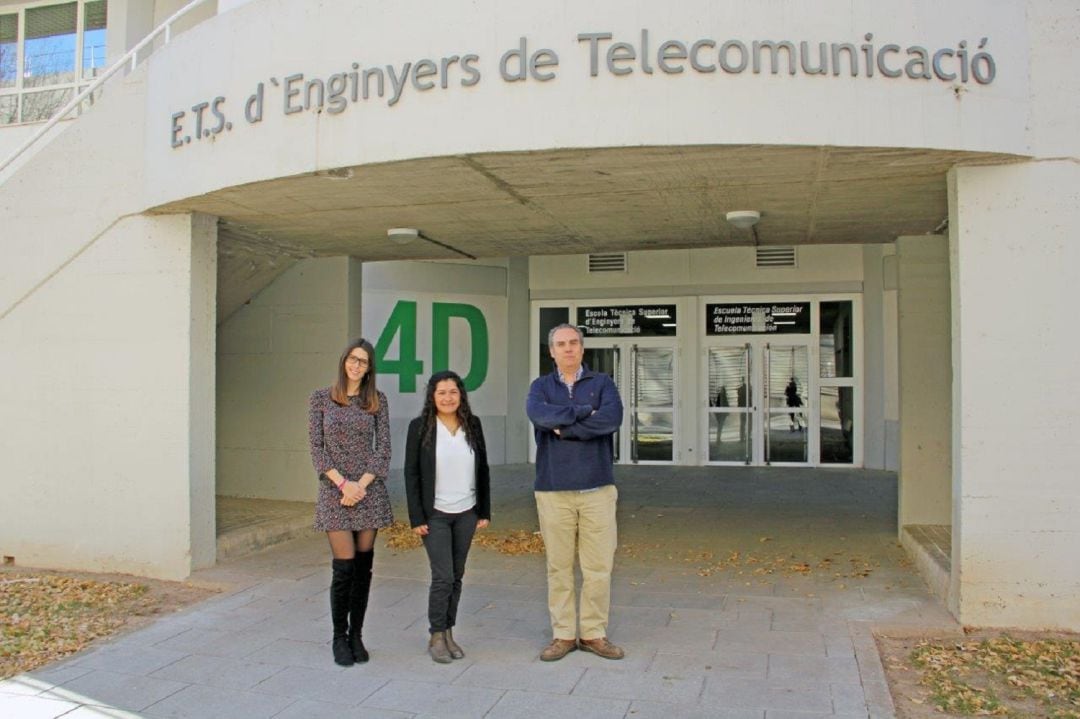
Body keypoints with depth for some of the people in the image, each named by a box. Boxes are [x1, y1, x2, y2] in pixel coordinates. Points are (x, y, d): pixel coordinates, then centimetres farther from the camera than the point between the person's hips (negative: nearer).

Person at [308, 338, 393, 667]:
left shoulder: (377, 401, 5)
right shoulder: (321, 398, 2)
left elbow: (383, 449, 1)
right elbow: (316, 448, -1)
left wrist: (361, 485, -10)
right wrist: (342, 483, -12)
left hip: (369, 490, 2)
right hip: (334, 491, -2)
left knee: (363, 566, 6)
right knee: (344, 567, -4)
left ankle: (356, 635, 19)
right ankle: (339, 638, 14)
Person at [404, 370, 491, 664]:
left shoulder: (472, 425, 4)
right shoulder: (420, 427, -6)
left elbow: (483, 469, 9)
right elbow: (411, 474, -5)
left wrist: (485, 510, 7)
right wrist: (417, 517, -9)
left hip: (466, 513, 4)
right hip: (435, 514, -3)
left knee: (457, 576, 9)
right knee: (443, 576, -5)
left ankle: (449, 633, 22)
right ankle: (436, 637, 11)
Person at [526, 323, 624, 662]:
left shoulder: (602, 383, 6)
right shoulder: (541, 386, 8)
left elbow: (612, 418, -14)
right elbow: (539, 415, -15)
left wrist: (564, 428, -12)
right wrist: (585, 412, -13)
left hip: (597, 488, 0)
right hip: (553, 490, 0)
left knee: (599, 566, 3)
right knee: (559, 567, 6)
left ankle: (594, 633, 17)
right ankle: (563, 635, 17)